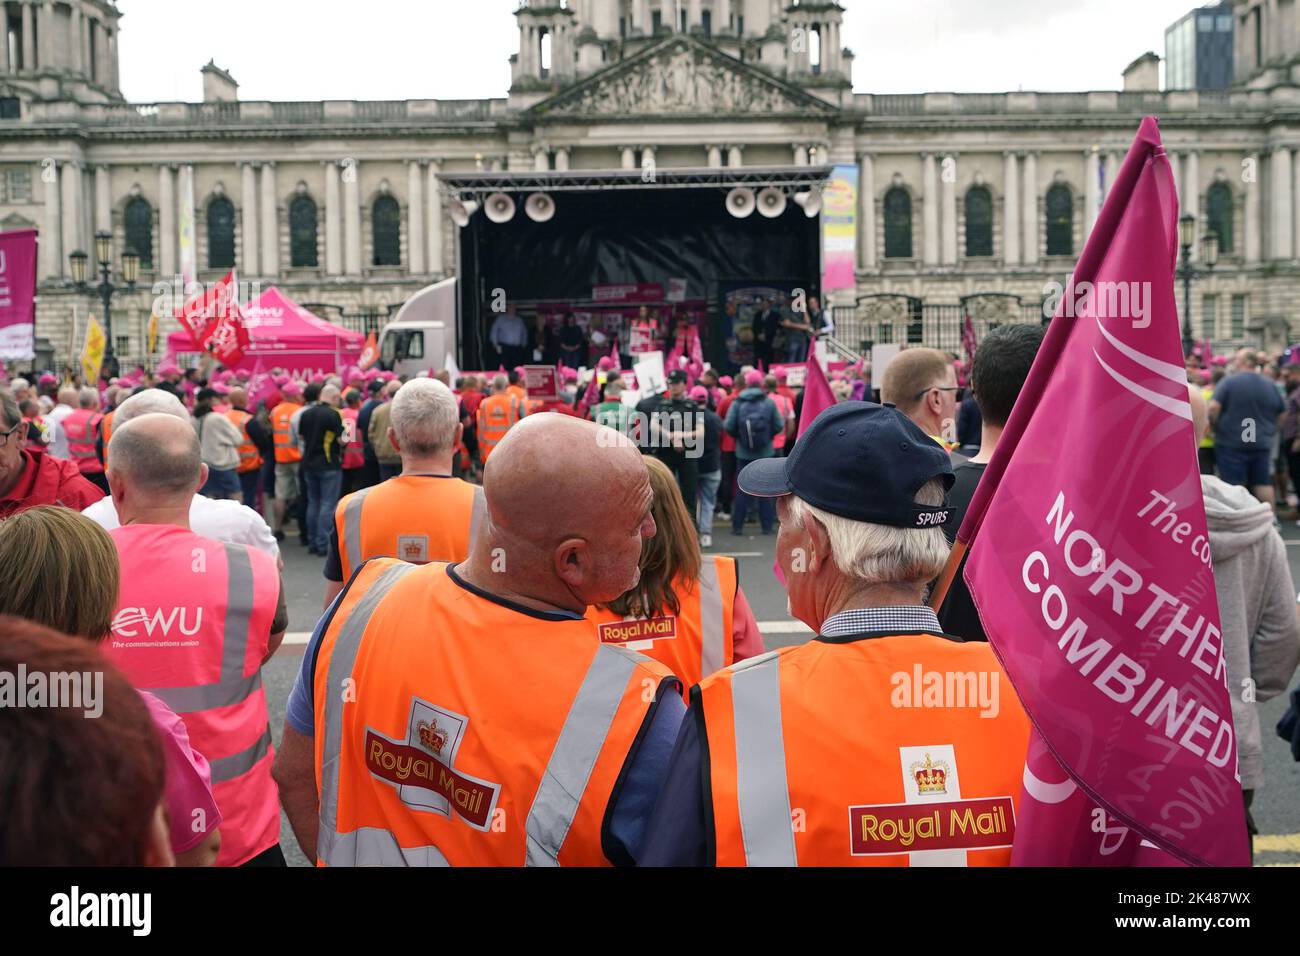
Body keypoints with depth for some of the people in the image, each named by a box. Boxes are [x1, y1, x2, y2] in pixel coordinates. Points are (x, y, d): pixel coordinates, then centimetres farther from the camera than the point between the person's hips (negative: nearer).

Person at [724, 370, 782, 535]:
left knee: (742, 490, 7)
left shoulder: (737, 403, -7)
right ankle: (767, 526, 9)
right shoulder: (769, 402, -7)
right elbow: (779, 425, -8)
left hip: (743, 452, 0)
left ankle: (737, 526, 7)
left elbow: (728, 426, -11)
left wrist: (738, 436, 9)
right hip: (765, 452, 0)